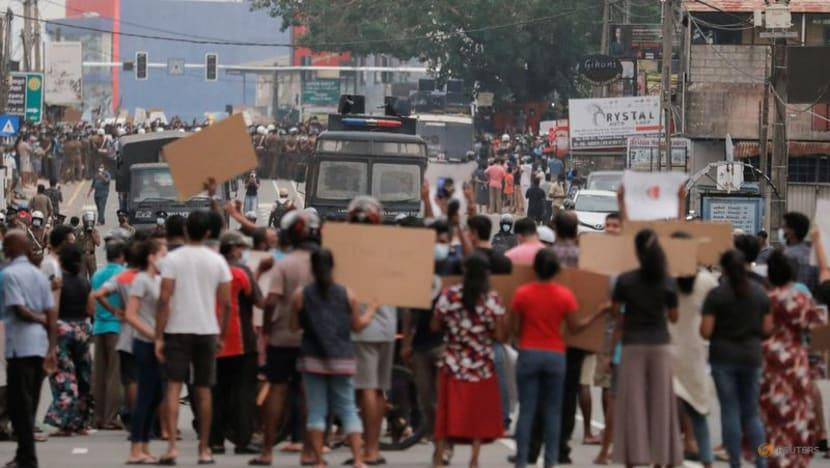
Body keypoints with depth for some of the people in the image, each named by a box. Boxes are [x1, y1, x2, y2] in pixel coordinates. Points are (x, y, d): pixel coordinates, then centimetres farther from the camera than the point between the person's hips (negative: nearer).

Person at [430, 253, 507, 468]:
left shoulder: (449, 295, -6)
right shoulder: (492, 299, -10)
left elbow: (435, 326, 1)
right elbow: (500, 335, -10)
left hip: (453, 364, 1)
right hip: (482, 367, -1)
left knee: (448, 410, 9)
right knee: (479, 413, 8)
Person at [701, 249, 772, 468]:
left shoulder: (716, 294, -10)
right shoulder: (760, 292, 1)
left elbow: (705, 331, -11)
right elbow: (767, 328, 4)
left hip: (723, 357, -3)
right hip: (752, 356, 3)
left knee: (730, 411, 3)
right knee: (752, 412, 12)